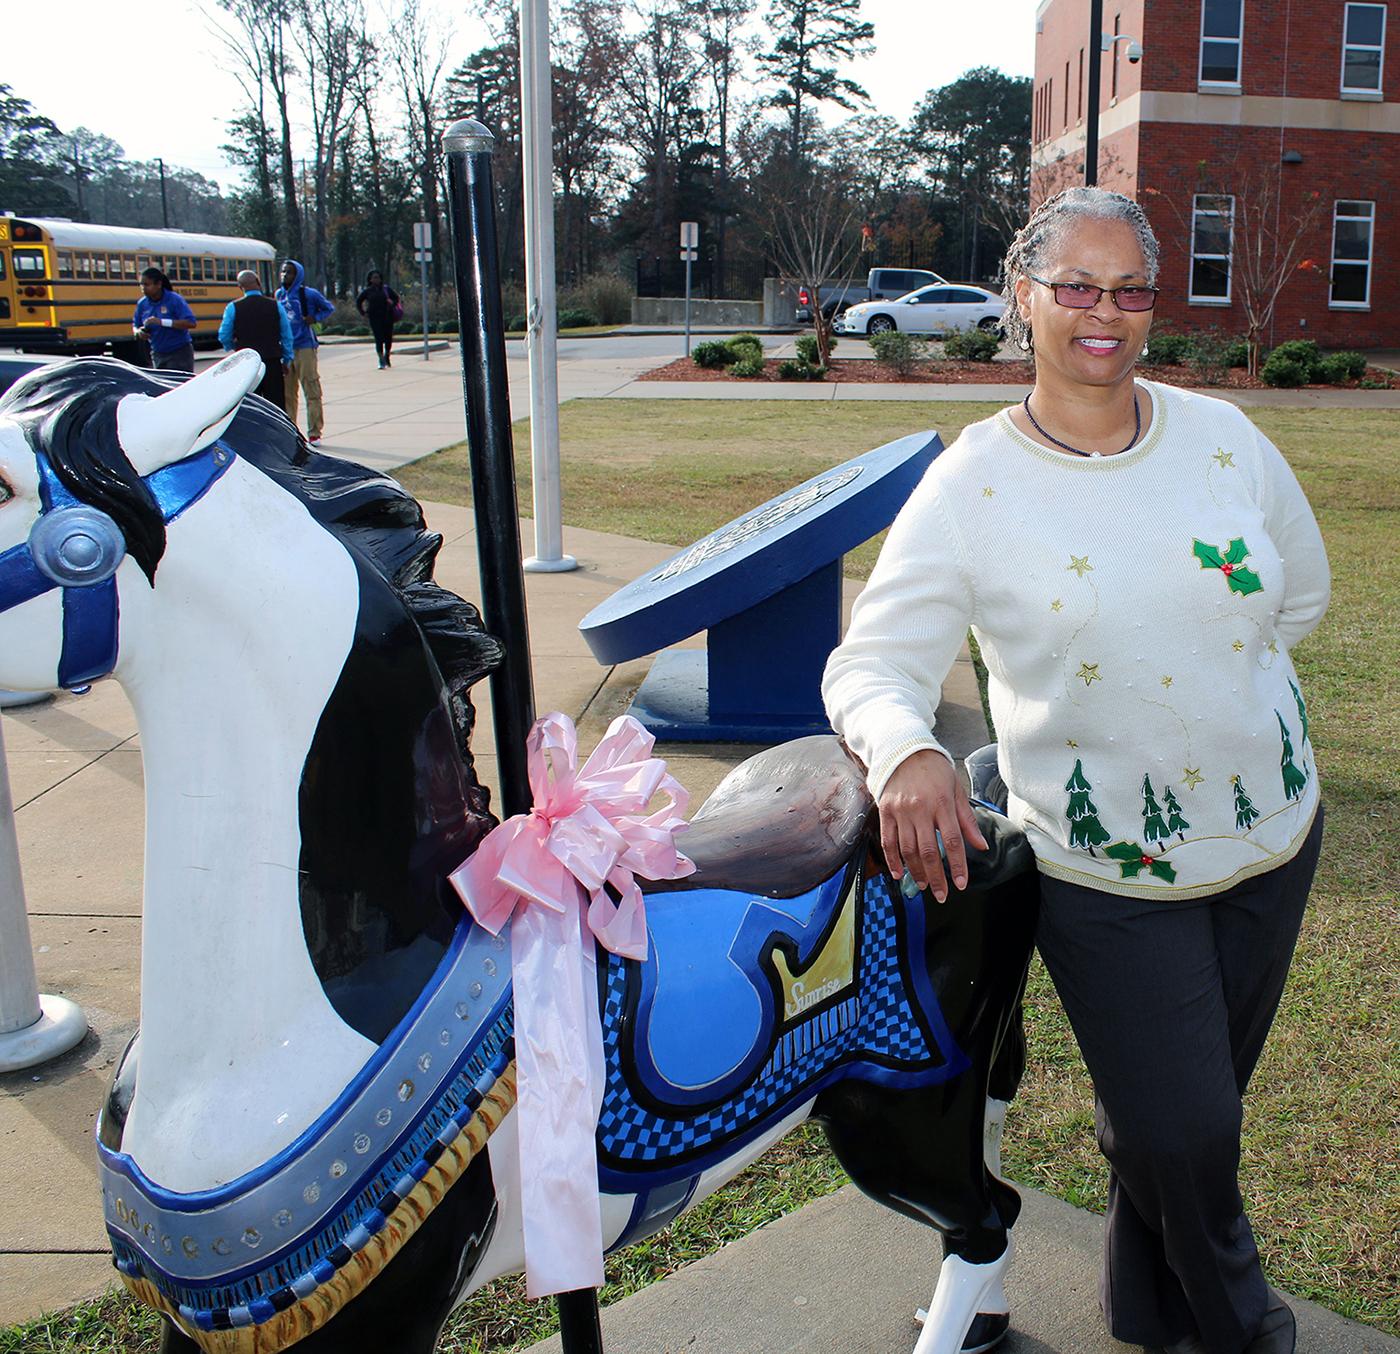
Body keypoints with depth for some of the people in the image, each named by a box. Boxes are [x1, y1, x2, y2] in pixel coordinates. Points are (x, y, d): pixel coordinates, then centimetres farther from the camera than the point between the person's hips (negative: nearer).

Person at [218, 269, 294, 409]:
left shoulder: (233, 308, -4)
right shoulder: (275, 306, -1)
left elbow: (224, 336, 1)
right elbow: (286, 336, 3)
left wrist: (231, 348, 23)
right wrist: (287, 360, 13)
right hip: (272, 363, 1)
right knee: (277, 403, 5)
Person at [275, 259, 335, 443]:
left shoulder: (308, 294, -4)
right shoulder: (279, 294, 10)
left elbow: (329, 308, 7)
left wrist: (315, 318, -10)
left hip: (304, 347, -5)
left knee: (311, 391, -3)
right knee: (286, 392, 7)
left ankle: (314, 433, 2)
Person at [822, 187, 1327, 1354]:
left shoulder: (1223, 438, -1)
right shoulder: (970, 484, -12)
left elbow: (1302, 596, 15)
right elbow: (872, 666, -17)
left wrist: (1204, 692, 8)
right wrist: (908, 753, -37)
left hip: (1273, 835, 4)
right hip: (1105, 874, -4)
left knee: (1210, 1096, 20)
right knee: (1177, 1130, 3)